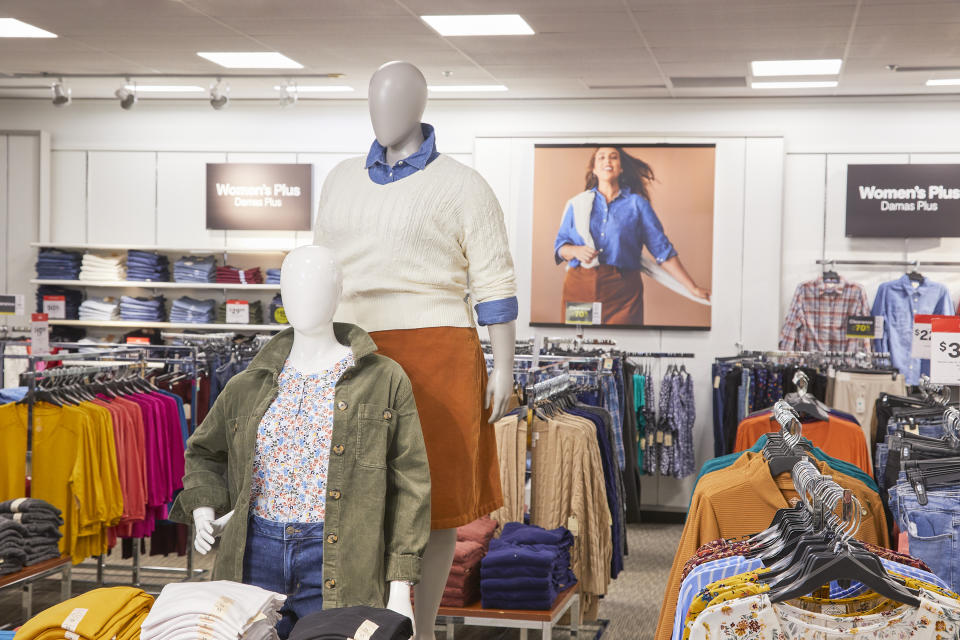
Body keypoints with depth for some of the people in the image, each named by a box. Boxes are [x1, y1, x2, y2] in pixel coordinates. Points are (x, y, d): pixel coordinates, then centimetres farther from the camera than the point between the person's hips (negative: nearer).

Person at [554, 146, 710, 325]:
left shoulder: (637, 204, 7)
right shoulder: (577, 203, 12)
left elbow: (662, 250, 5)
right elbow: (560, 246, 11)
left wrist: (692, 288, 0)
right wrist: (576, 251, -13)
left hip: (623, 291, -1)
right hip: (579, 287, 1)